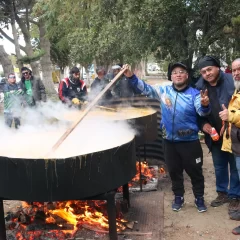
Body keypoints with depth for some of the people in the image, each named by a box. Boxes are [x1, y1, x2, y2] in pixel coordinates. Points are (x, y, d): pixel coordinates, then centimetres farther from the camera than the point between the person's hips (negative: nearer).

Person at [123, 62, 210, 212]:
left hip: (190, 141, -3)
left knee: (195, 172, 10)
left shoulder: (194, 93, -9)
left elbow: (201, 111, -23)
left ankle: (199, 198, 29)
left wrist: (205, 105, -48)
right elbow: (145, 89, -3)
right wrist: (131, 77, -19)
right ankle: (178, 197, 35)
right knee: (174, 171, 16)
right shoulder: (164, 91, 1)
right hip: (170, 141, 3)